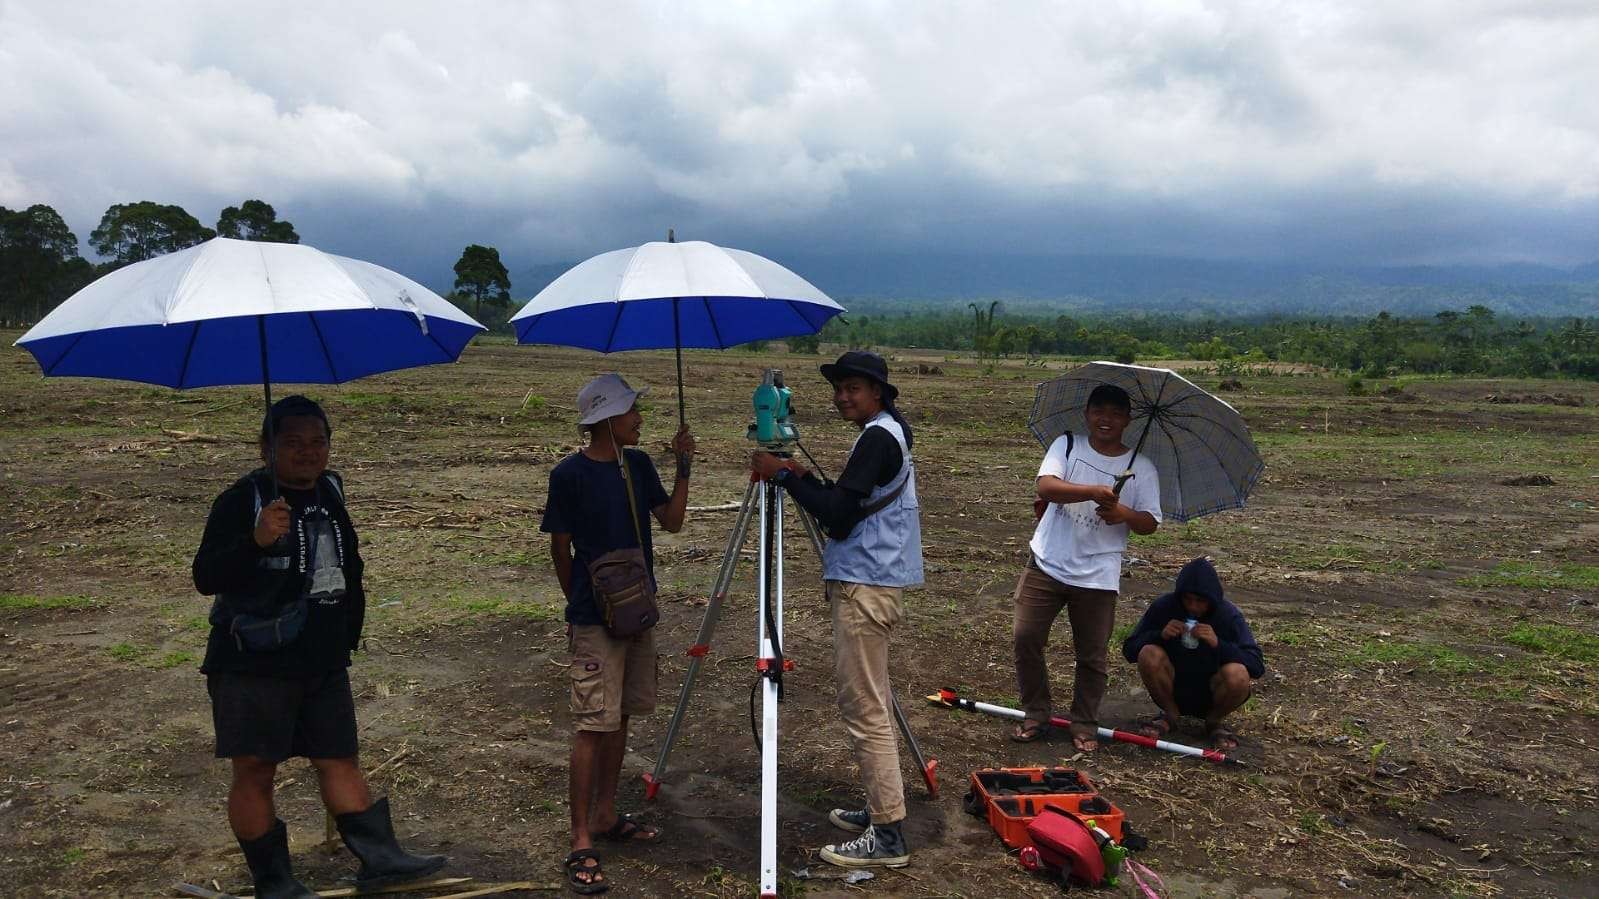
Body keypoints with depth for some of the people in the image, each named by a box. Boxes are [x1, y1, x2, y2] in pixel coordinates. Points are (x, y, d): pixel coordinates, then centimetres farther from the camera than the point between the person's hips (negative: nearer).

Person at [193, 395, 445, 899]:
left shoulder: (329, 491, 9)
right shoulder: (242, 500, -12)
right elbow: (206, 578, -21)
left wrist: (347, 636, 24)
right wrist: (256, 540, -37)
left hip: (324, 662, 6)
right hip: (253, 665, -6)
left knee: (340, 759, 10)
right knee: (255, 769, 2)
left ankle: (378, 857, 13)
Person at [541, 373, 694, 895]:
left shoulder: (638, 465, 5)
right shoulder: (570, 475, -13)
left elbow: (672, 521, 5)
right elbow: (561, 547, -3)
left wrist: (684, 467, -6)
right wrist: (580, 602, 6)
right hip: (594, 620, -6)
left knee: (621, 717, 14)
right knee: (592, 725, -5)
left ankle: (606, 816, 28)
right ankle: (581, 845, 1)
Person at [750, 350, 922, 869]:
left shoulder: (878, 437, -14)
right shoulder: (888, 433, 17)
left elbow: (839, 515, -21)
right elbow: (849, 505, 20)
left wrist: (785, 476, -14)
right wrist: (802, 478, 8)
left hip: (865, 588, -11)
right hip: (875, 582, 11)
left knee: (864, 708, -8)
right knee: (873, 702, 15)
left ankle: (888, 836, -4)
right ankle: (880, 810, 24)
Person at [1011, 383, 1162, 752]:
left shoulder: (1141, 468, 2)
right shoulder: (1067, 445, 1)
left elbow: (1150, 523, 2)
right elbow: (1046, 486, -15)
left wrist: (1124, 514, -18)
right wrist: (1094, 491, -27)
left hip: (1098, 575, 0)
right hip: (1047, 564, 0)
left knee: (1092, 655, 6)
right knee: (1026, 637, -1)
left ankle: (1085, 726, 24)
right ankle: (1036, 715, 17)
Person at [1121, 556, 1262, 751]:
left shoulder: (1229, 616, -10)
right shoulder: (1163, 607, -9)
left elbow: (1257, 666, -14)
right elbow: (1129, 650, -4)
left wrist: (1218, 644, -28)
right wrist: (1160, 635, -23)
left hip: (1210, 696, -1)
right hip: (1172, 691, 1)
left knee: (1237, 675, -32)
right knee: (1149, 654, -27)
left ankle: (1214, 720, 2)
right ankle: (1169, 714, 1)